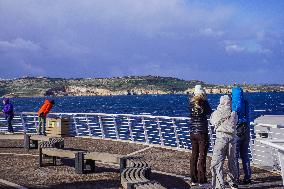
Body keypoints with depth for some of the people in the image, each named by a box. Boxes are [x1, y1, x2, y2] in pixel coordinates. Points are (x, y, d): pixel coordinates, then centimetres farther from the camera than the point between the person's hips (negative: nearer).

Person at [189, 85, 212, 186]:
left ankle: (193, 180, 15)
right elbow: (209, 112, 6)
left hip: (193, 133, 5)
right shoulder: (204, 102, -10)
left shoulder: (191, 103, 1)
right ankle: (201, 180, 2)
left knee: (194, 155, 11)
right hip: (202, 132, -5)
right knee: (202, 156, 0)